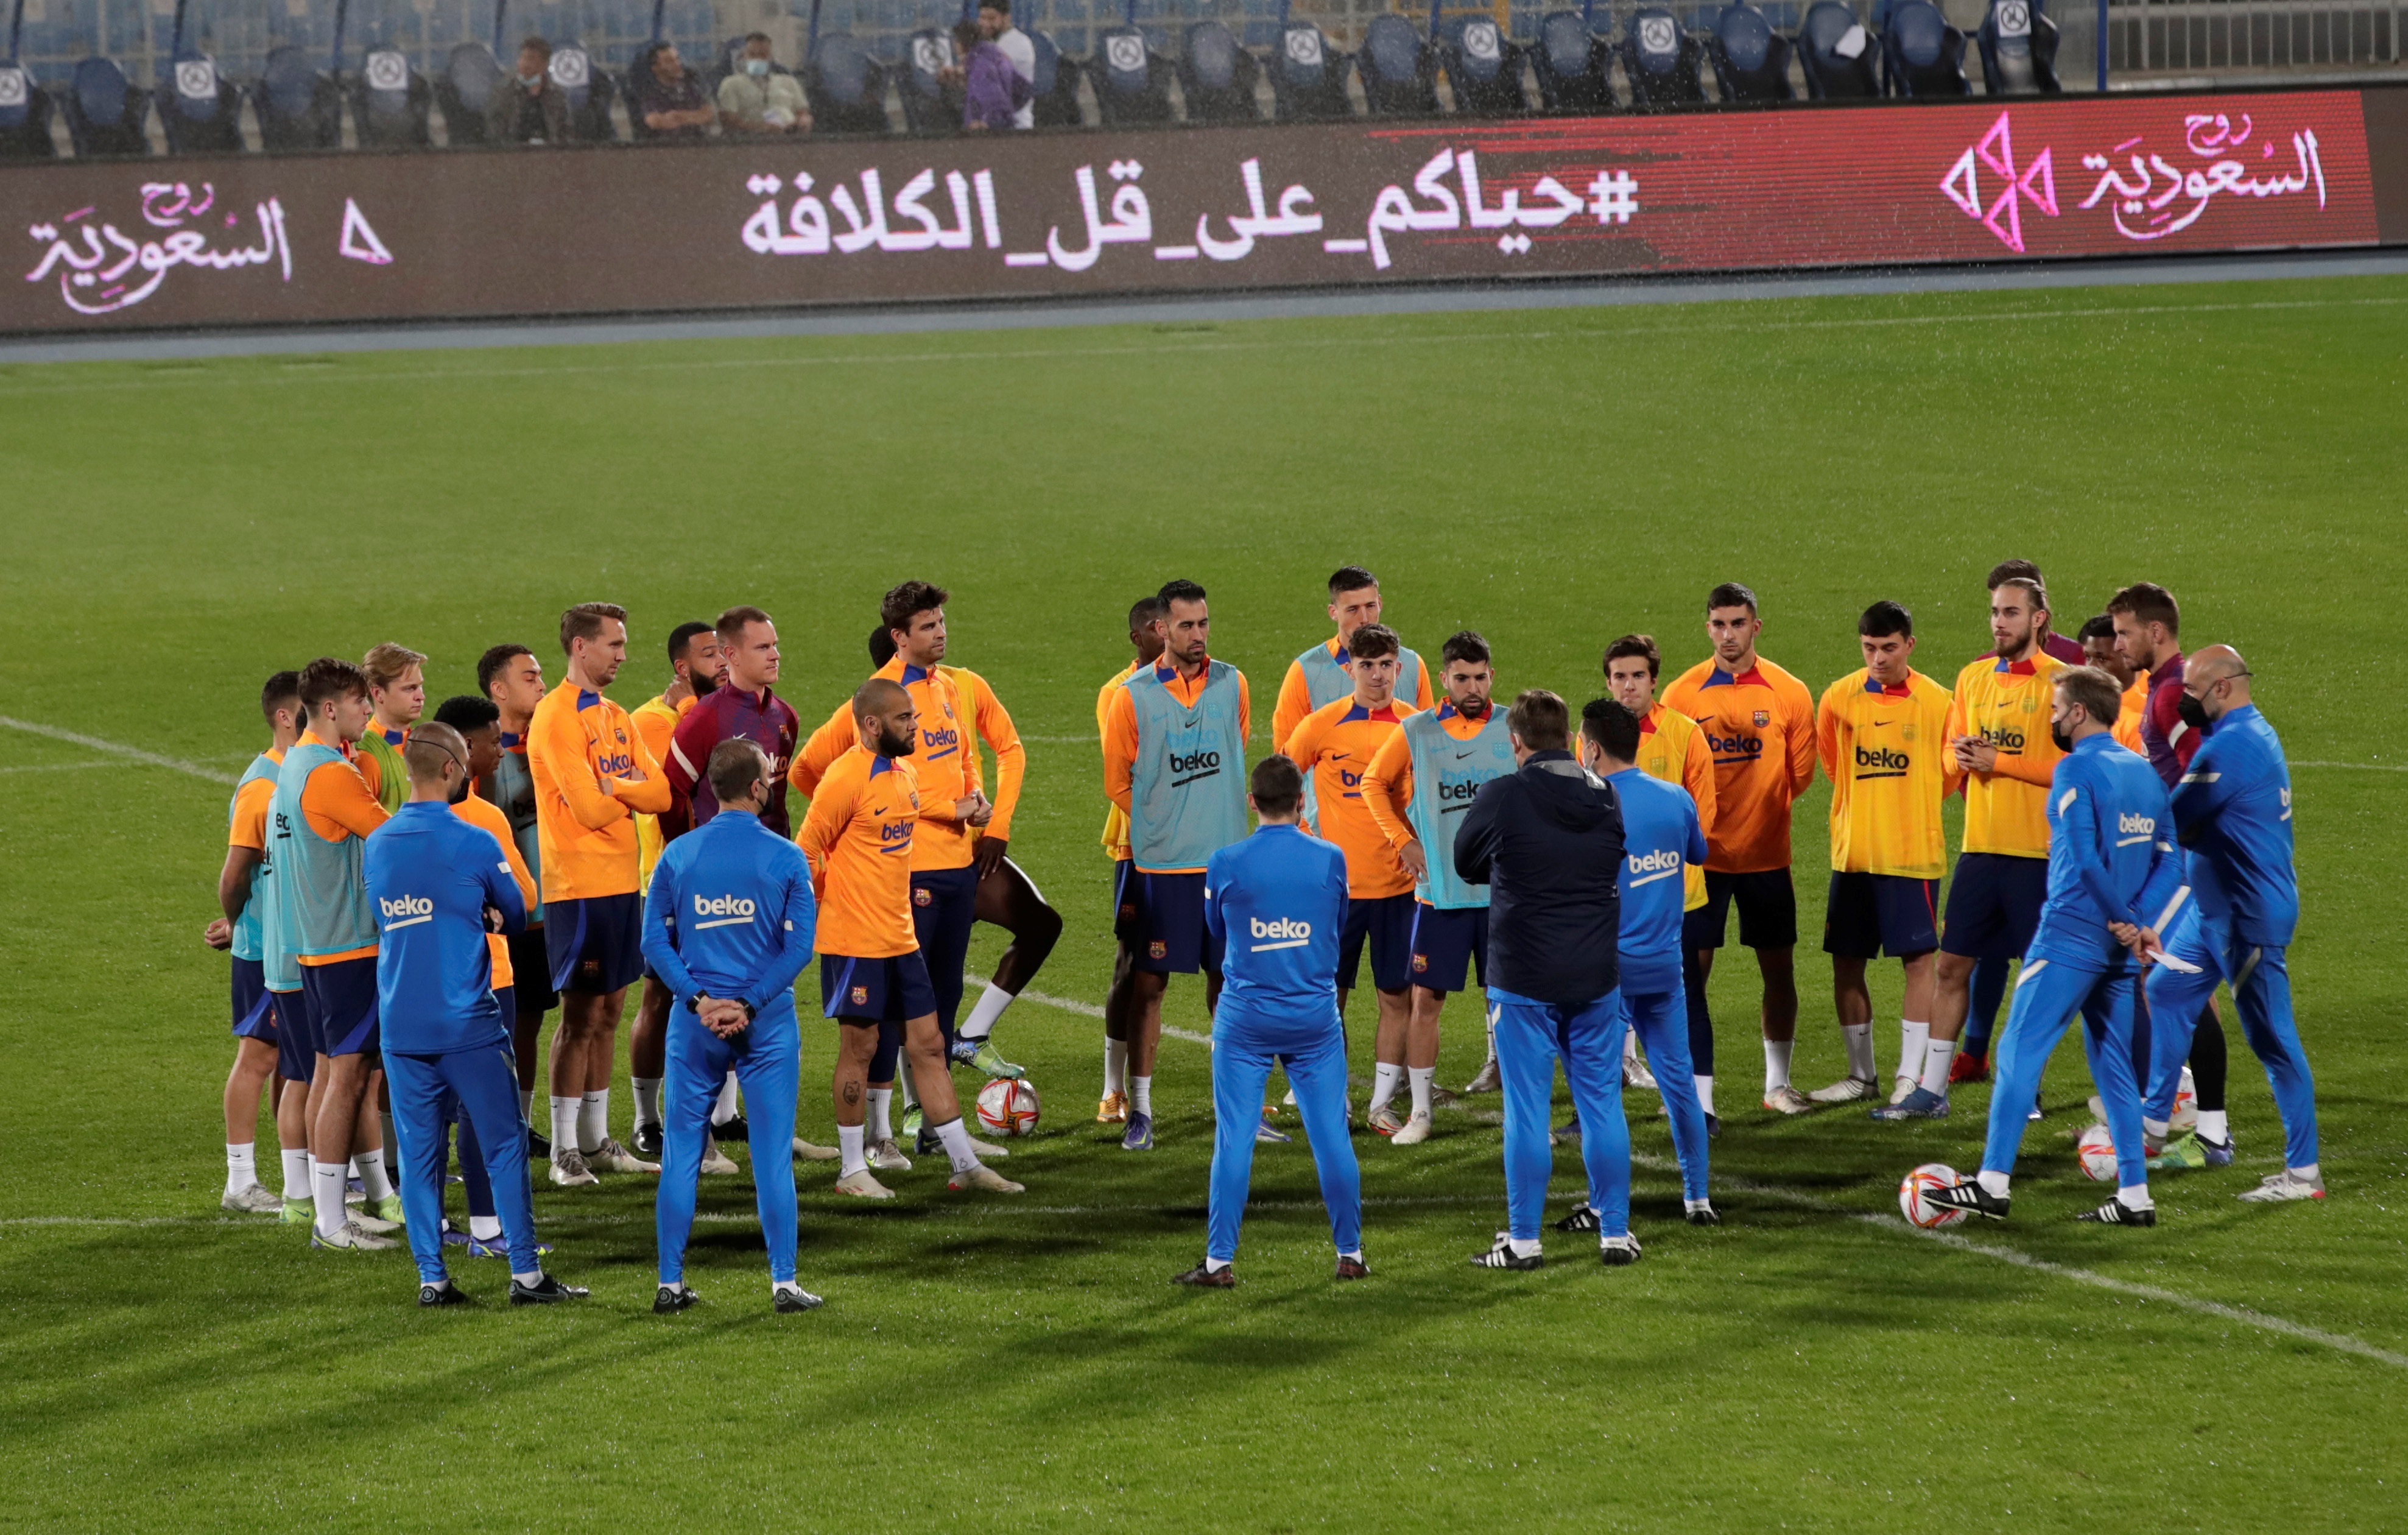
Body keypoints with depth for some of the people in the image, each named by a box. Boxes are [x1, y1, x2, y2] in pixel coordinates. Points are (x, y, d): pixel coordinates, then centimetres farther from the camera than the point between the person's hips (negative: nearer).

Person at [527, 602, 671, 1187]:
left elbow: (660, 793, 5)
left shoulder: (615, 718, 15)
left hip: (620, 882, 8)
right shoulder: (557, 717, -13)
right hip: (579, 887, -8)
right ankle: (566, 1152, -1)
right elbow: (590, 808, -20)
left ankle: (597, 1140, 19)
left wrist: (612, 787, -13)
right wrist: (632, 793, -1)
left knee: (607, 1012, 12)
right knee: (580, 1016, -6)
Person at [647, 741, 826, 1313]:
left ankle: (670, 1282, 10)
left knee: (683, 1151, 9)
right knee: (773, 1153, 3)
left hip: (695, 1023, 2)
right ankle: (784, 1283, 3)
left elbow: (655, 940, -1)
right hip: (767, 1026, -2)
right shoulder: (785, 858, -4)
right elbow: (799, 947, -9)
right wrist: (748, 1004, -10)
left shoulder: (678, 855, 2)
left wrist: (699, 1000, -6)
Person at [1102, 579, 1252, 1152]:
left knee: (1226, 980, 8)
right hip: (1159, 862, -3)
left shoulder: (1232, 685, 5)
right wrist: (1161, 823, 4)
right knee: (1149, 981, -2)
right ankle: (1140, 1109, 3)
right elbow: (1118, 783, 3)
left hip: (1225, 858, 3)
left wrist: (1212, 816, 11)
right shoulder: (1133, 695, -4)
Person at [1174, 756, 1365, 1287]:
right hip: (1316, 1015, 1)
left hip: (1244, 1019, -1)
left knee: (1233, 1141, 1)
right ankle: (1350, 1253, 15)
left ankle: (1219, 1261, 1)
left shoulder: (1225, 864, -8)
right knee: (1332, 1136, 8)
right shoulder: (1329, 859, -4)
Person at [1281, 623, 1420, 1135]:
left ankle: (1382, 1103, 15)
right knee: (1330, 995, 3)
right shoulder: (1323, 725, -4)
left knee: (1398, 995, 4)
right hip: (1338, 881, -2)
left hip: (1398, 882, 2)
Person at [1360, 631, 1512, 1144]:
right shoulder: (1415, 732, 0)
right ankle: (1420, 1111, 9)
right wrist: (1404, 839, 3)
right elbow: (1374, 782, 13)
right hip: (1440, 889, 0)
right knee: (1427, 998, 1)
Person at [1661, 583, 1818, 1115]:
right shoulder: (1682, 694, -2)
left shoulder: (1788, 693, 0)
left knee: (1779, 967, 6)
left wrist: (1761, 810, 3)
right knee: (1692, 970, -2)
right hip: (1702, 855, -1)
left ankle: (1778, 1084, 16)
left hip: (1767, 853, 1)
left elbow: (1801, 772, 6)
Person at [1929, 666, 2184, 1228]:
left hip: (2069, 939, -8)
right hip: (2118, 948, 8)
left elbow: (2085, 859, -20)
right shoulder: (2145, 772, 13)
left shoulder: (2076, 770, -10)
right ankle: (2135, 1196, 10)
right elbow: (2170, 862, 9)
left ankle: (1993, 1183, -8)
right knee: (2114, 1067, 12)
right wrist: (2136, 921, -2)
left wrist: (2125, 922, -11)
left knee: (2019, 1053, -4)